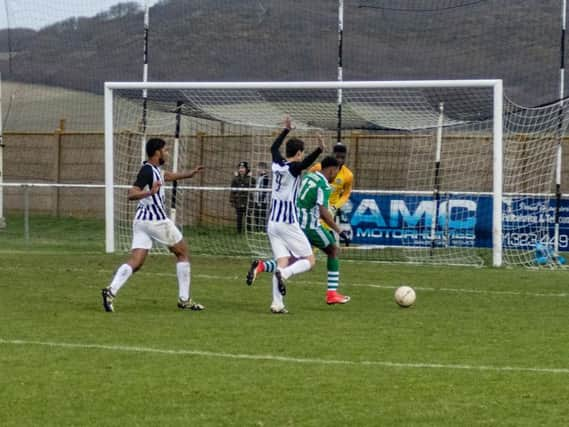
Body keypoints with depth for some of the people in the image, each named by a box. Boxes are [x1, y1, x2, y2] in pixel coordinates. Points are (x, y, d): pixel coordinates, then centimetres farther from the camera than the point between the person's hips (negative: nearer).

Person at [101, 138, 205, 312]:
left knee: (135, 262, -3)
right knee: (183, 253, 9)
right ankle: (184, 299, 11)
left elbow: (167, 176, 35)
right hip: (157, 220, -8)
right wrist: (150, 192, -42)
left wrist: (190, 173, 40)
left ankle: (112, 290, -25)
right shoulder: (147, 171, -15)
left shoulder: (154, 169, 13)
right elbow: (131, 194, -25)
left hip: (141, 220, 8)